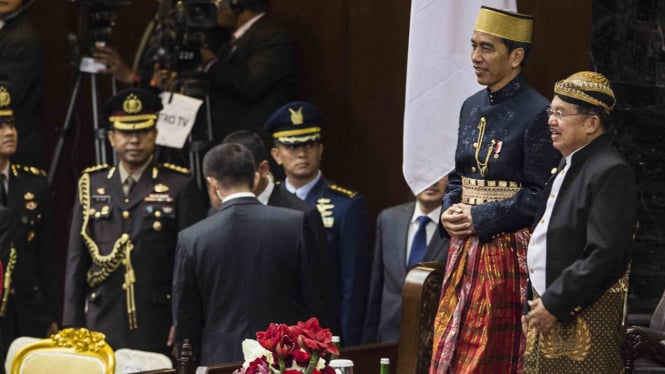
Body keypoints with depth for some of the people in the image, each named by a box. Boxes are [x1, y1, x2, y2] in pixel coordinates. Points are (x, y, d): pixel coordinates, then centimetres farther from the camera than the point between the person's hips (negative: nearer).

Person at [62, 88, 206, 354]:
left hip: (159, 329, -2)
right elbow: (77, 259, 13)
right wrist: (72, 326, 7)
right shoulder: (92, 185, 13)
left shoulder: (180, 186, 4)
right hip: (103, 327, 2)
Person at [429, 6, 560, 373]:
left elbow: (539, 195, -14)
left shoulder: (536, 113, -12)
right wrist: (450, 211, -1)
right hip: (465, 249, 7)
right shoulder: (472, 107, 11)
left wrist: (480, 219, -17)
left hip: (507, 254, -7)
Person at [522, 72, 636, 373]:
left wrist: (555, 304, -19)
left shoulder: (611, 173, -15)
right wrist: (538, 302, 13)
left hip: (584, 321, -9)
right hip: (548, 308, 9)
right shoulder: (567, 165, 14)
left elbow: (606, 255, -22)